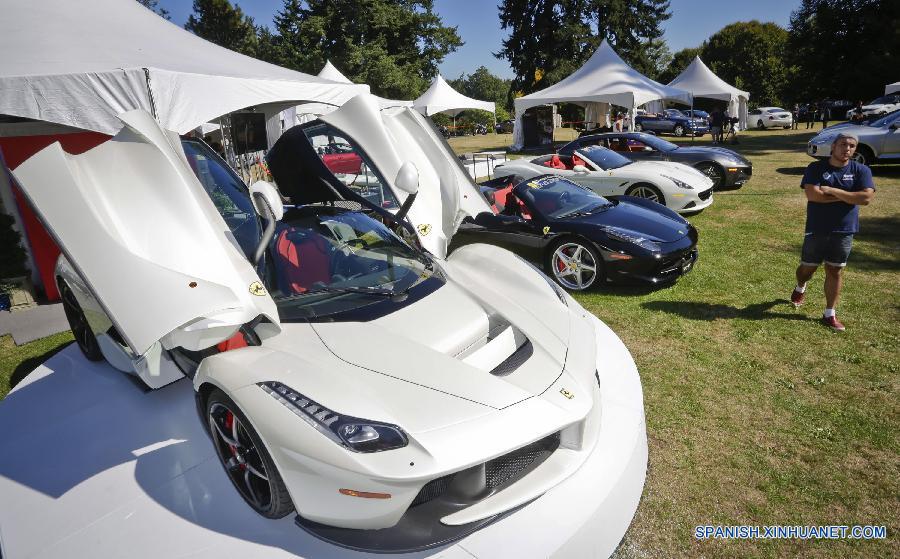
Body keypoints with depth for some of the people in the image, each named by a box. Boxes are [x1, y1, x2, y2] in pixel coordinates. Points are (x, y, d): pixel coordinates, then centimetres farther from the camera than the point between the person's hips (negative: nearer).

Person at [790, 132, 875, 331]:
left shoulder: (861, 170, -1)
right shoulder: (816, 168, -6)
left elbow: (866, 198, -14)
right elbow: (812, 195, -20)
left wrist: (833, 191, -18)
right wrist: (847, 196, -14)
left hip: (844, 231, 1)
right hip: (816, 230, -1)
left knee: (834, 271, 7)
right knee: (808, 267, 10)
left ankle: (830, 315, 16)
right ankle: (800, 289, 45)